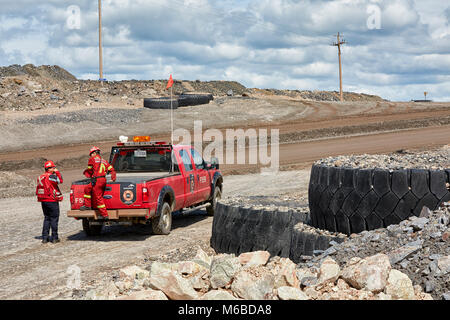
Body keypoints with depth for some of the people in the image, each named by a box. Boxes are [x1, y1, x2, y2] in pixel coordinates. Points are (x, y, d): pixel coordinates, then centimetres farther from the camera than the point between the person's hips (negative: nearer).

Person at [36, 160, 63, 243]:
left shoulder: (40, 177, 12)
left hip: (43, 201, 8)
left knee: (46, 218, 15)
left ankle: (45, 237, 12)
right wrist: (57, 172, -9)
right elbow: (60, 180, -23)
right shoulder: (51, 176, -15)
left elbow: (38, 190, 16)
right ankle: (54, 237, 2)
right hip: (52, 201, -8)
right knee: (54, 218, 0)